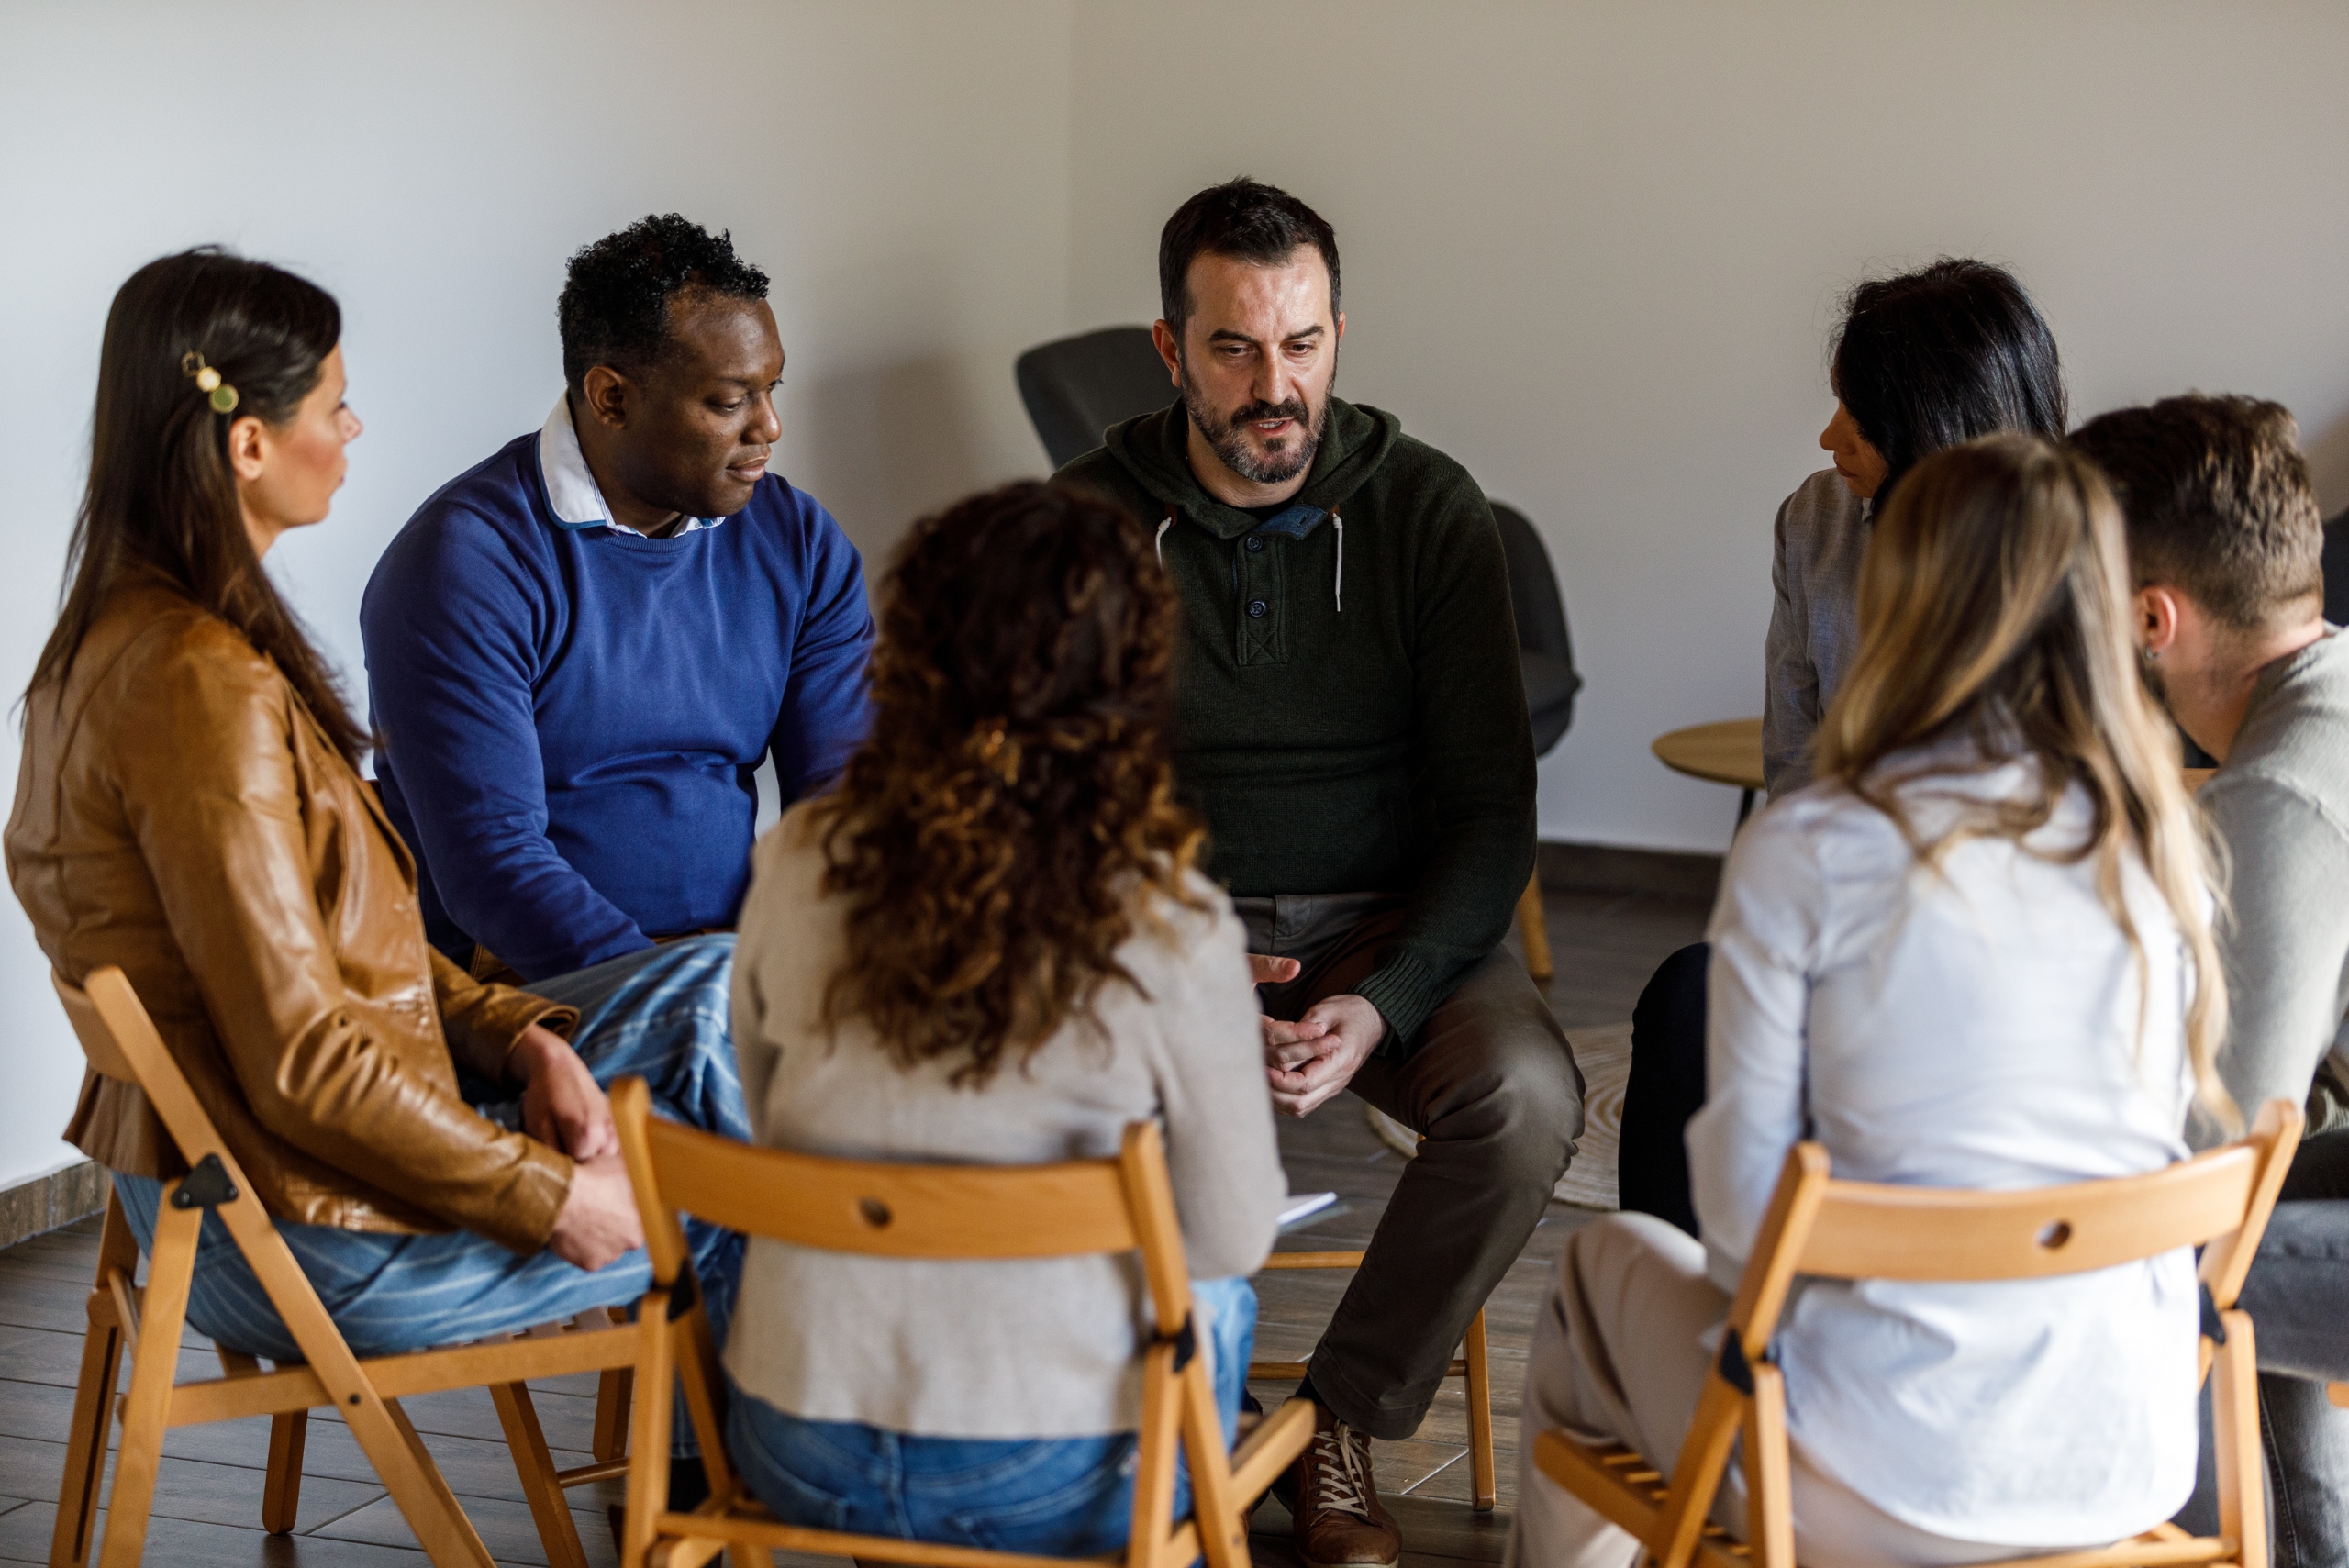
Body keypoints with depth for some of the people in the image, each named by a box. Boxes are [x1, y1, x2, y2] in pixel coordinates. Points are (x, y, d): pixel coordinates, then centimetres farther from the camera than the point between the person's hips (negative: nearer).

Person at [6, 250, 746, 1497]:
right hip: (311, 1232, -10)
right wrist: (548, 1200, -16)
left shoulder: (125, 633, 8)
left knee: (718, 988, 8)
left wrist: (519, 1032, -2)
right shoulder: (199, 689, -26)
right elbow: (302, 1063, -26)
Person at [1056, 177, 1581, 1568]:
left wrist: (1384, 1004, -22)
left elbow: (1493, 812, -5)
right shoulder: (1090, 520, -2)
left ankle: (1348, 1418, -8)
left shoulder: (1429, 510, -3)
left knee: (1525, 1093, -31)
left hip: (1391, 924, 1)